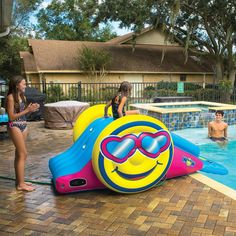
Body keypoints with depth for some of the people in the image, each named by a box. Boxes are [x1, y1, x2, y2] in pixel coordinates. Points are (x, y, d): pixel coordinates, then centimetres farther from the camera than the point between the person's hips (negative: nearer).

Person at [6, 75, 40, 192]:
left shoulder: (22, 97, 9)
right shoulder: (11, 97, -14)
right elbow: (11, 117, -17)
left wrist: (31, 108, -2)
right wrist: (27, 110, -18)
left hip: (23, 126, 8)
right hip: (14, 127, -8)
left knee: (19, 154, 13)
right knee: (23, 154, -7)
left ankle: (19, 180, 23)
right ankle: (21, 184, -1)